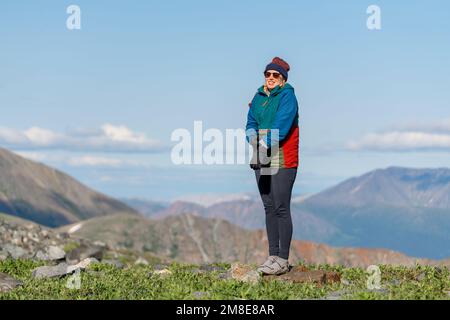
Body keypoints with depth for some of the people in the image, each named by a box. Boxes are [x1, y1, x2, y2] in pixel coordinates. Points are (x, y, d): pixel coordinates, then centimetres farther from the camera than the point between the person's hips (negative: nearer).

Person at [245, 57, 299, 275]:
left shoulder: (287, 96, -6)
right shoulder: (259, 97, 14)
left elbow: (281, 126, -16)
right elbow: (251, 123, 8)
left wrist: (264, 144, -23)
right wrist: (255, 142, -11)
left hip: (283, 161, -6)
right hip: (261, 159, 7)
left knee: (281, 208, -7)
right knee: (269, 208, 9)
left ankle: (283, 260, -3)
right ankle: (273, 256, 15)